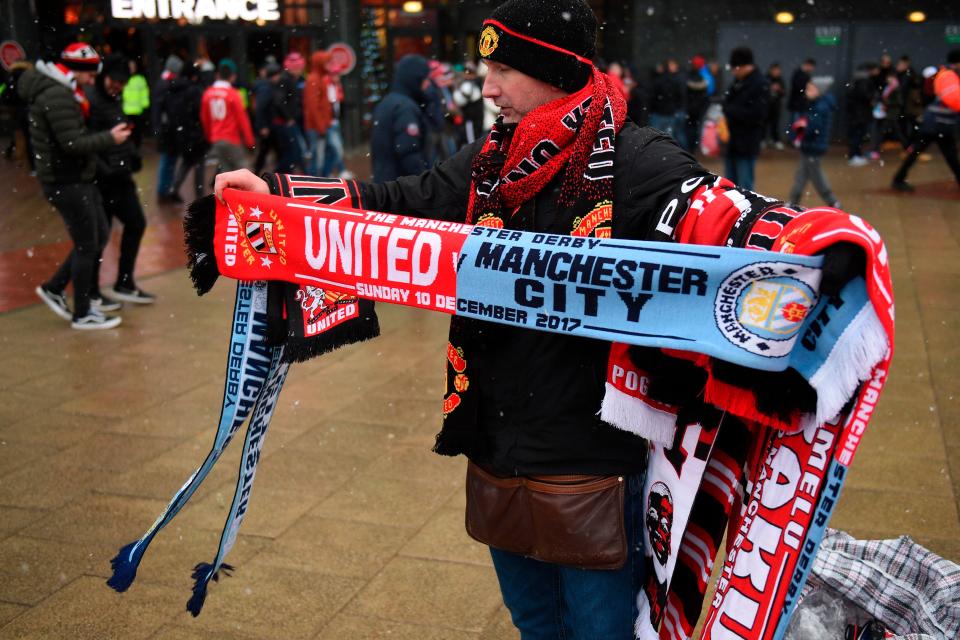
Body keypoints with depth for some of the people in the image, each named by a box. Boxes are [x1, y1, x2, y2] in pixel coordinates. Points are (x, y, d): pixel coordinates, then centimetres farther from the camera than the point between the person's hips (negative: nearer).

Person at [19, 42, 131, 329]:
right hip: (67, 183, -10)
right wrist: (110, 137, -15)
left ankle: (53, 289, 26)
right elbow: (73, 144, -24)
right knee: (87, 246, 0)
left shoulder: (59, 91, 12)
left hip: (77, 178, 10)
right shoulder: (57, 96, -20)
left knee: (99, 236, 17)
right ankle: (82, 314, 12)